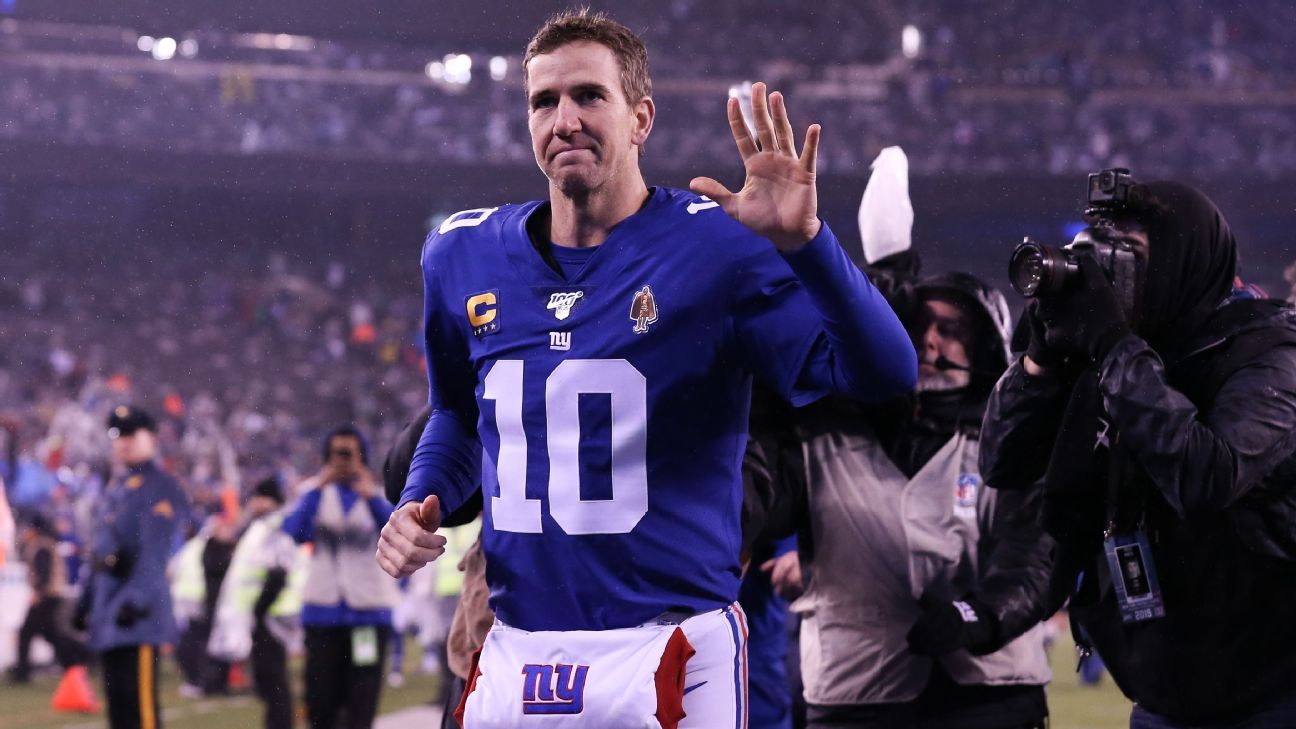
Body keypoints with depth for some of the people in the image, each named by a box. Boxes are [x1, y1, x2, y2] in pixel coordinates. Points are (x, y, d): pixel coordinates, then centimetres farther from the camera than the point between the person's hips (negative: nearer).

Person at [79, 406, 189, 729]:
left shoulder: (161, 489, -9)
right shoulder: (114, 488, 19)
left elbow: (155, 552, -18)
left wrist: (136, 599, -27)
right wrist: (88, 599, 21)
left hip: (140, 609, -9)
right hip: (109, 604, 9)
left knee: (139, 697, -11)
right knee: (116, 695, 11)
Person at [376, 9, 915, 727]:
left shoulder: (715, 244, -7)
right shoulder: (465, 254, 9)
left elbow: (885, 375, -16)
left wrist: (803, 239, -29)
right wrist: (422, 502, 8)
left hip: (670, 658, -4)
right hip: (514, 659, 4)